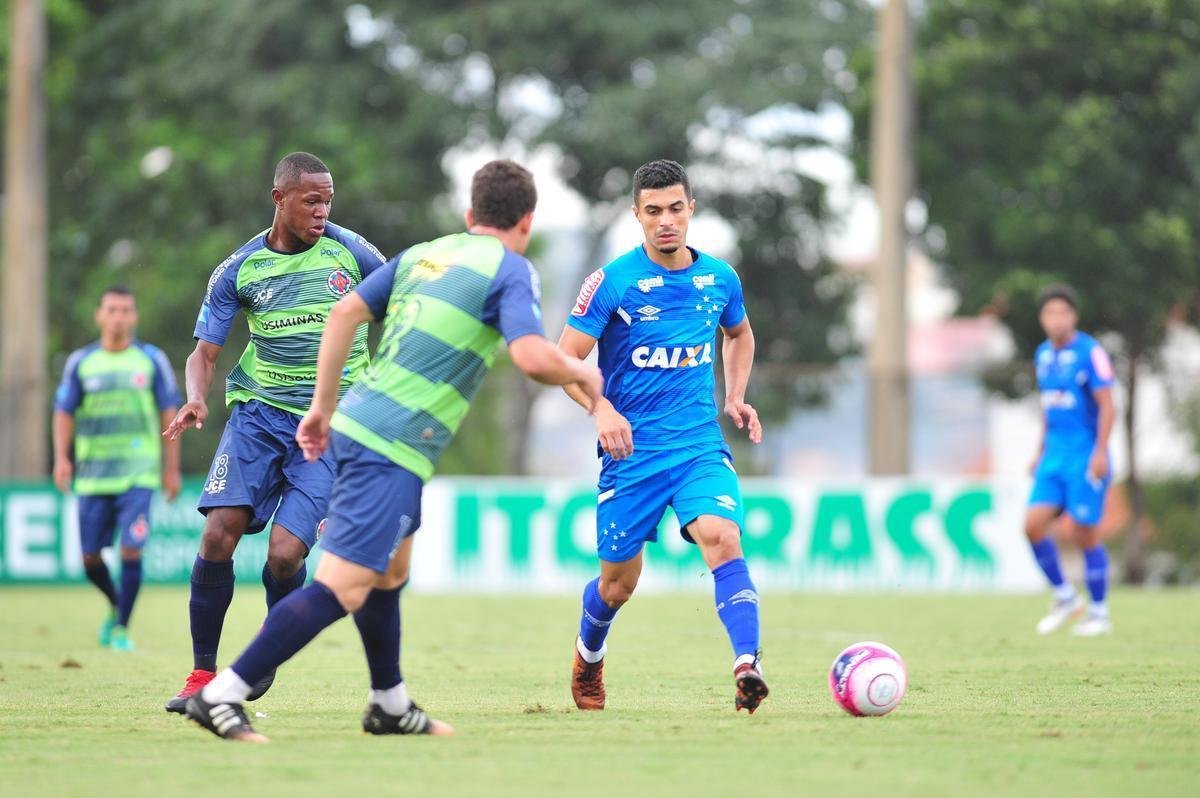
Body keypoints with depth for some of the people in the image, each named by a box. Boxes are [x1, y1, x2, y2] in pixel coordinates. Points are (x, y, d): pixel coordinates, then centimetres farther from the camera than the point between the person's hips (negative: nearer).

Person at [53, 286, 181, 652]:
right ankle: (116, 605, 33)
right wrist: (61, 458, -6)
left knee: (131, 550, -14)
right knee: (90, 556, 4)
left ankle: (122, 628, -2)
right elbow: (64, 412, 8)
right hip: (92, 475, 2)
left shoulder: (152, 360, 3)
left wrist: (172, 468, 5)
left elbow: (168, 414, 7)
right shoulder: (80, 362, 5)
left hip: (138, 473, -2)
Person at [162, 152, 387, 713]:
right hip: (258, 412, 2)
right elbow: (204, 352, 3)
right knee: (219, 534, -16)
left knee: (284, 553, -15)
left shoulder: (350, 251, -2)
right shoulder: (239, 270, 0)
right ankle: (202, 674, -3)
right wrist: (196, 398, -18)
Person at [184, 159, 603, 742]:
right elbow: (532, 358, -17)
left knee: (391, 568, 25)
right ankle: (221, 695, -17)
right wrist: (582, 375, 3)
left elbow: (345, 312, 14)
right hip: (395, 448, -9)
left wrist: (324, 405, 20)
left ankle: (390, 705, 35)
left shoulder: (423, 254, 18)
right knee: (341, 587, -10)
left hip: (358, 424, 9)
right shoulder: (510, 270, -3)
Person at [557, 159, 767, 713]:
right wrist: (601, 409, -24)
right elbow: (565, 359, -7)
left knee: (721, 538, -25)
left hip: (701, 446, 2)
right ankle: (588, 657, 41)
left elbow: (739, 334, 27)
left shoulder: (720, 278, 5)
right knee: (618, 582, 8)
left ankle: (747, 668, -36)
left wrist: (735, 397, 11)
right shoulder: (612, 282, -8)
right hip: (631, 452, -2)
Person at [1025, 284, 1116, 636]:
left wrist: (1100, 453, -20)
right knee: (1033, 525, -6)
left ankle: (1099, 613, 10)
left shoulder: (1091, 353, -10)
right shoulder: (1043, 355, 11)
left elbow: (1106, 407, -13)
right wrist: (1041, 453, 21)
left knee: (1086, 534, -3)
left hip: (1085, 458, -6)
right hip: (1054, 457, 6)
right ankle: (1065, 597, 11)